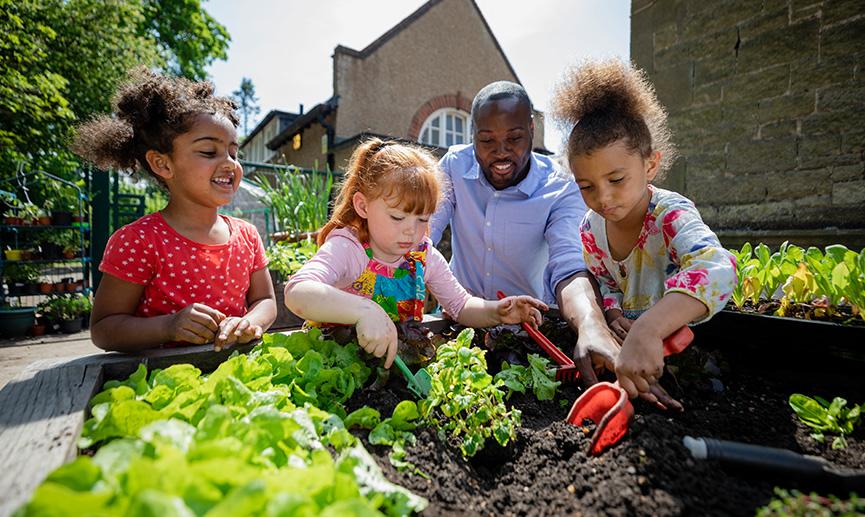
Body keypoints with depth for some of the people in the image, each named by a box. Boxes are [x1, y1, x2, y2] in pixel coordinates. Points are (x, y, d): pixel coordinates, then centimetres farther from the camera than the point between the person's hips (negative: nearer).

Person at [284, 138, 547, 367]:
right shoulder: (346, 248, -20)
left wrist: (495, 312, -18)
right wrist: (364, 310, -51)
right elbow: (296, 293, -37)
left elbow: (461, 306, 2)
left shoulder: (424, 255, -5)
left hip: (403, 357, 4)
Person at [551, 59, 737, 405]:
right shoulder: (590, 229, -8)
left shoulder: (671, 215, -25)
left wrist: (646, 332, -59)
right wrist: (613, 316, -13)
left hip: (681, 335, -4)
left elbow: (715, 271, -45)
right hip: (627, 334, 4)